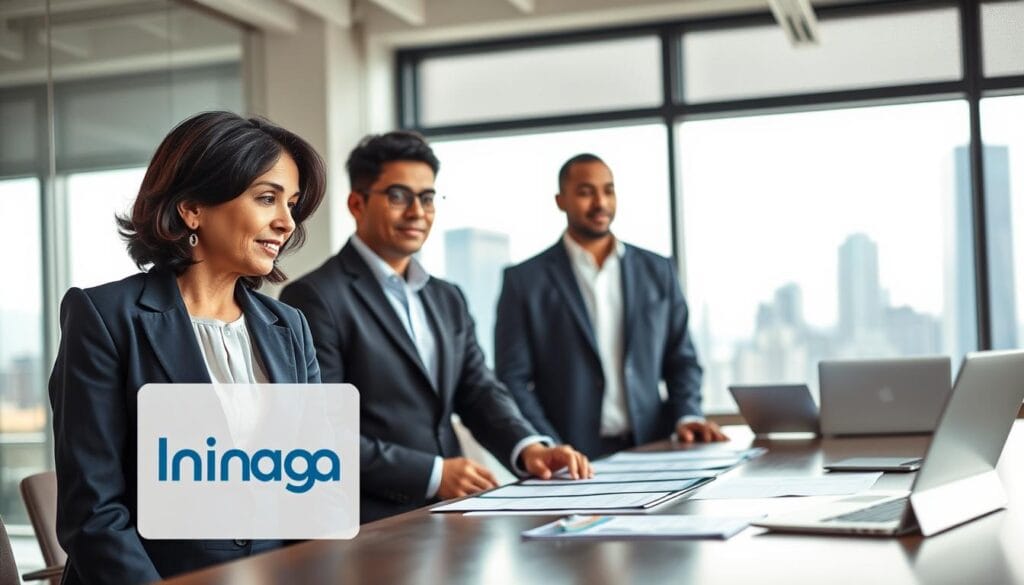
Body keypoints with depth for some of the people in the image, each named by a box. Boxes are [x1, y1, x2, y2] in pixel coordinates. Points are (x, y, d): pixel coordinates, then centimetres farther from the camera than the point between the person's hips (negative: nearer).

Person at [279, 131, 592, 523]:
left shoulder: (448, 300, 17)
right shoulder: (314, 299, -7)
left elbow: (478, 391, 11)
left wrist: (528, 448, -9)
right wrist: (433, 474, -17)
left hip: (450, 514, 7)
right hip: (373, 526, -6)